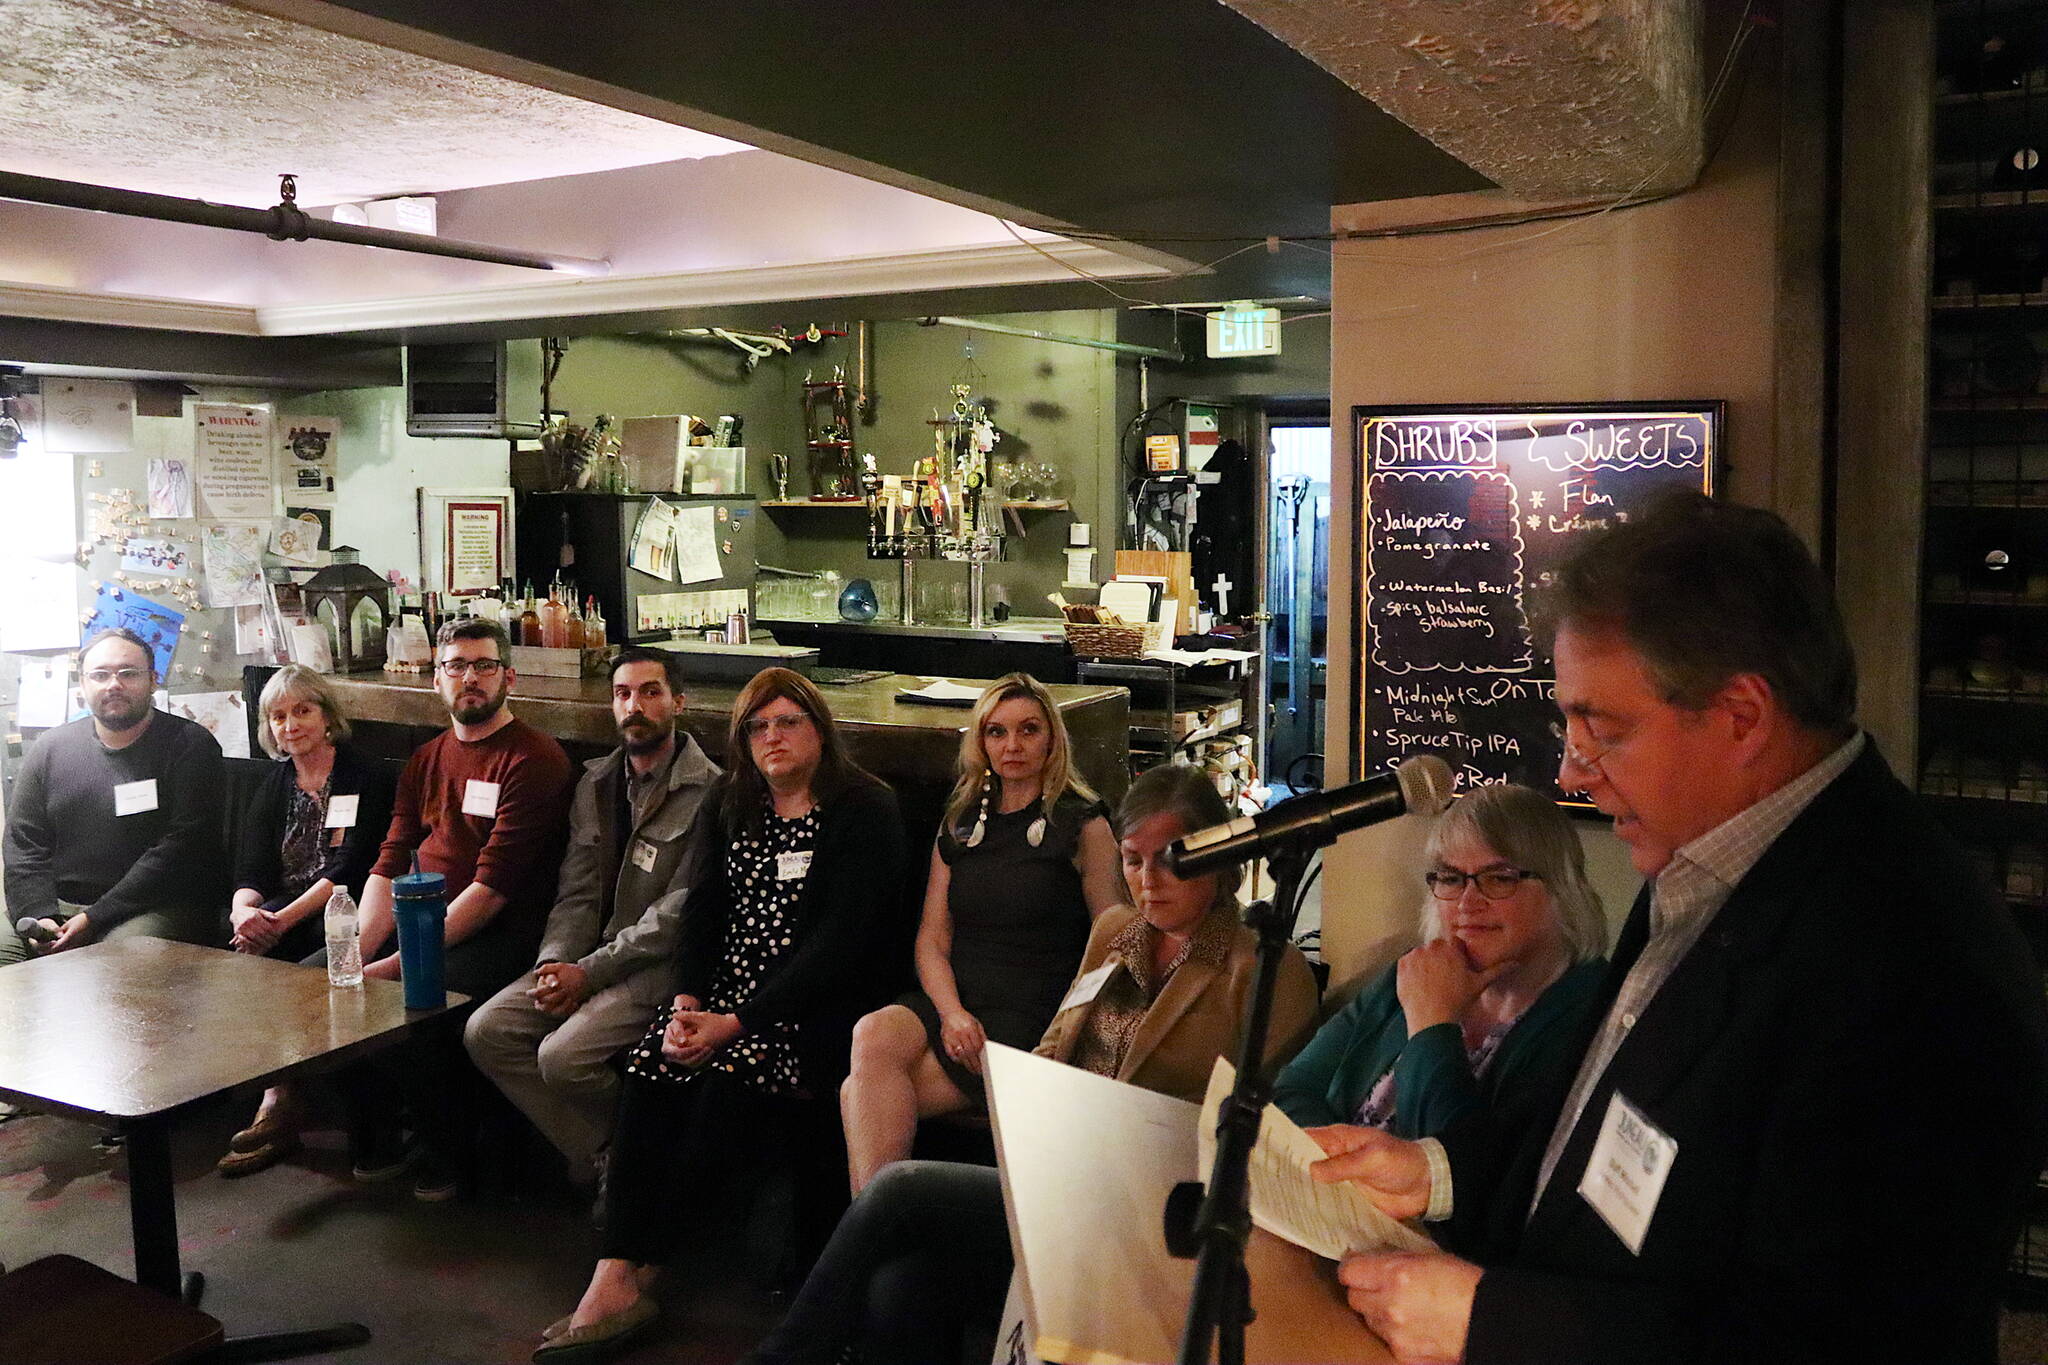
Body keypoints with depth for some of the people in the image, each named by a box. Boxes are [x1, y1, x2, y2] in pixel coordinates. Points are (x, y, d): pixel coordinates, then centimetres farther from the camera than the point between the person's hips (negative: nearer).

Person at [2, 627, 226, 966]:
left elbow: (183, 847, -10)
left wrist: (95, 919, -15)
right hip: (56, 906, 5)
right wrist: (38, 915, -9)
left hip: (156, 909, -4)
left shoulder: (190, 746, -2)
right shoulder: (49, 749, 14)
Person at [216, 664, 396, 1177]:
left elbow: (348, 869, -11)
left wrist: (283, 918, -22)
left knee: (259, 959, -30)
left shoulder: (366, 778, 0)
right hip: (276, 913, 5)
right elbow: (251, 870, 7)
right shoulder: (274, 785, 18)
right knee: (231, 946, -26)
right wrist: (245, 911, -16)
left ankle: (277, 1105, -26)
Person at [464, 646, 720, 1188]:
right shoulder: (595, 783, 13)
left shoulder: (708, 792, -10)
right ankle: (599, 1159, -1)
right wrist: (554, 963, -9)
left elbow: (680, 912, -14)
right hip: (593, 956, 7)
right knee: (486, 1032, -9)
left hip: (663, 961, -7)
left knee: (563, 1056, -25)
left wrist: (590, 972, -17)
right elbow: (576, 893, 10)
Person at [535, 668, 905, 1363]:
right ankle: (613, 1282, -24)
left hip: (819, 1006, -5)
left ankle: (634, 1276, -15)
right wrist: (687, 1002, -8)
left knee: (725, 1085, -29)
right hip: (725, 992, 5)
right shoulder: (732, 805, 14)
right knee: (648, 1071, -23)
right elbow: (704, 908, 11)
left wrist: (737, 1022, -20)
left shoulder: (866, 811, -7)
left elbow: (840, 939, -14)